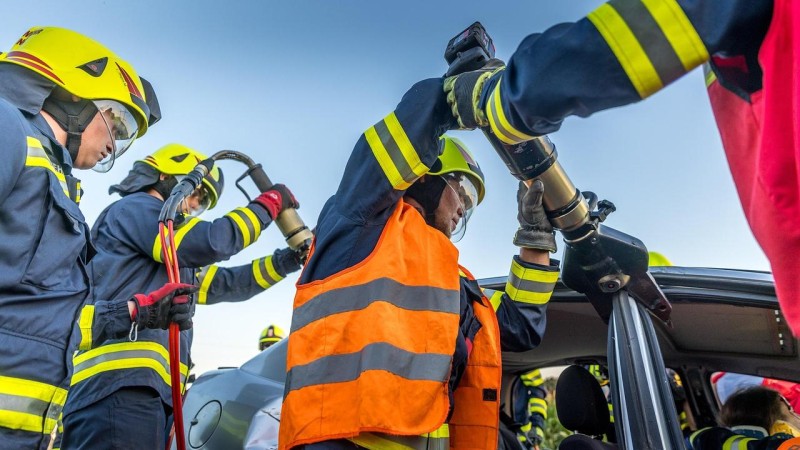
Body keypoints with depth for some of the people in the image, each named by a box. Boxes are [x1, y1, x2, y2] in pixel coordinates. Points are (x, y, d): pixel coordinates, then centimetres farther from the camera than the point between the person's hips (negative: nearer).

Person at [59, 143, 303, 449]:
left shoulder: (173, 257, 32)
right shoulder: (133, 207, 4)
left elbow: (226, 283, 30)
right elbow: (212, 242, -10)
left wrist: (288, 260, 22)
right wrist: (268, 204, 3)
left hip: (152, 386, 10)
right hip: (120, 381, -10)